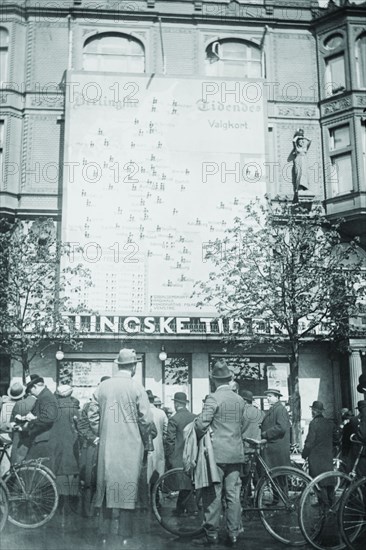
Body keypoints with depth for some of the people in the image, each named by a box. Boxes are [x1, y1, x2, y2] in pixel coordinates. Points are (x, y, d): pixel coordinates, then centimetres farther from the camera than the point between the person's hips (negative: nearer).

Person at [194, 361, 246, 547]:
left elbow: (201, 425, -16)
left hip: (217, 453, -6)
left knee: (213, 495, 1)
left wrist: (200, 436, 3)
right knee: (233, 495, 9)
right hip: (236, 454, 6)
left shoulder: (213, 398, -11)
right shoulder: (240, 400, 8)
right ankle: (233, 534, 13)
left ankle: (212, 534, 5)